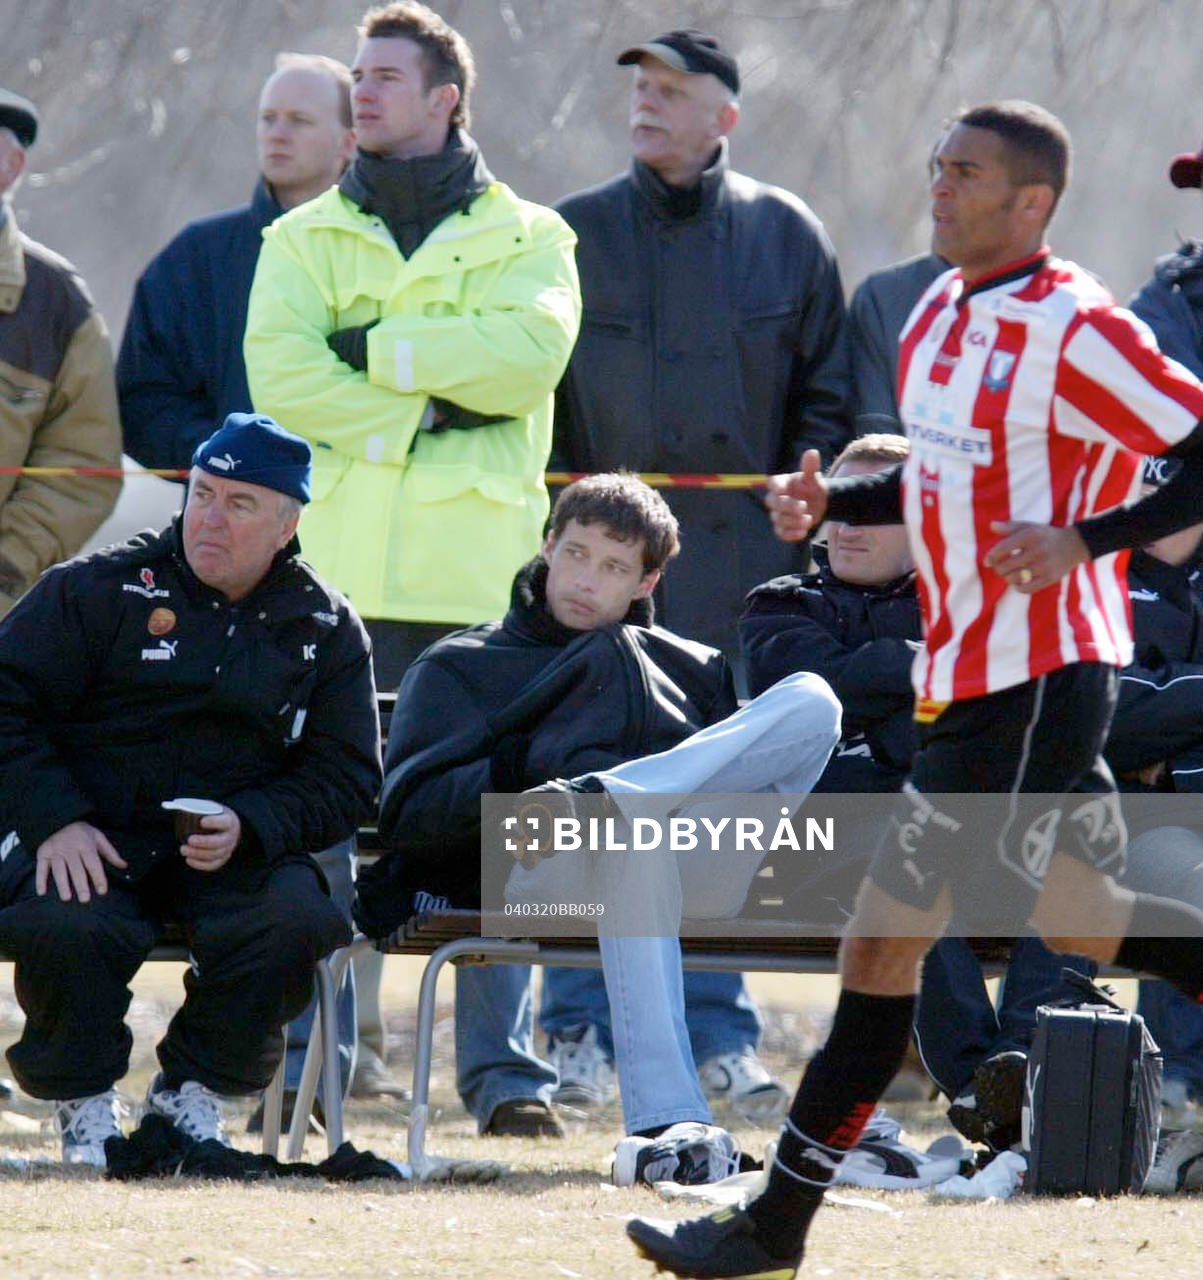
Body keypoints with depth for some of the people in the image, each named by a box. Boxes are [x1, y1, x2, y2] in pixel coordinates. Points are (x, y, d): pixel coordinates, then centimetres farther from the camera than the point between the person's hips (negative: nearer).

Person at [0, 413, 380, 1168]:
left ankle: (194, 1092, -4)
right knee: (63, 927, -35)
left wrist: (249, 826, -14)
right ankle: (83, 1100, -4)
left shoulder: (327, 630, 9)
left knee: (300, 918, -30)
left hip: (240, 850, 2)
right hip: (86, 841, -2)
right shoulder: (98, 589, 3)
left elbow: (347, 779, 7)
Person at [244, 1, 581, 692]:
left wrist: (376, 348, -8)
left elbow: (535, 350, -9)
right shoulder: (304, 239, 15)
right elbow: (279, 374, -3)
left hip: (477, 579, -1)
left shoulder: (528, 237, 12)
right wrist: (432, 415, -9)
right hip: (343, 577, 1)